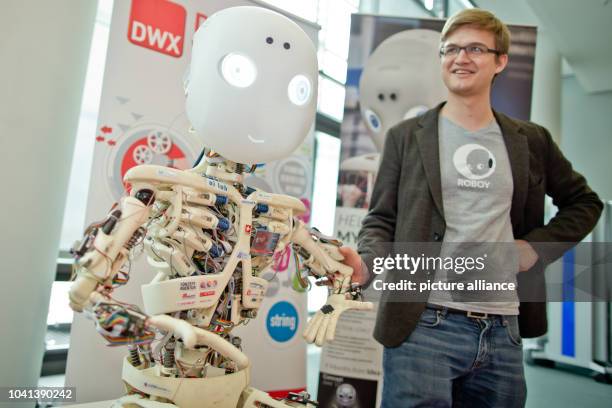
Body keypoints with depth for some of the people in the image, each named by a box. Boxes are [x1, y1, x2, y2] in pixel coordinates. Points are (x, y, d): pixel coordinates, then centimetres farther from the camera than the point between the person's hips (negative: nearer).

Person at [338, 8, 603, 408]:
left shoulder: (531, 141, 10)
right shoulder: (406, 136, 2)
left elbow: (585, 202, 21)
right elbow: (382, 220, 0)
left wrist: (537, 246, 5)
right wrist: (366, 263, -21)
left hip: (503, 330, 4)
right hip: (423, 325, -3)